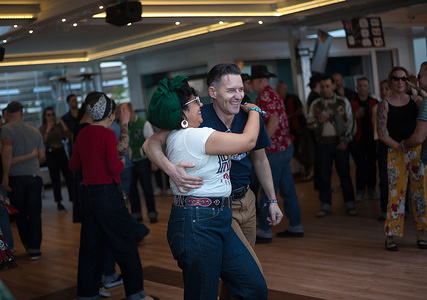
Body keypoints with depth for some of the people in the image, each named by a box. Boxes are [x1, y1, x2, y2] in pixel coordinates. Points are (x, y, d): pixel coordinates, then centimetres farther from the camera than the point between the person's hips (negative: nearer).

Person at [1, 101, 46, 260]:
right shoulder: (35, 131, 11)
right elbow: (42, 156, 12)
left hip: (16, 177, -3)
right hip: (34, 176, 3)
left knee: (20, 214, 13)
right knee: (34, 213, 6)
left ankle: (27, 244, 20)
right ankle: (34, 248, 6)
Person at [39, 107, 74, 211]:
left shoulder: (59, 125, 7)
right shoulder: (42, 128, -1)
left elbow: (68, 135, -8)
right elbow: (43, 142, -15)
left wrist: (62, 122, -9)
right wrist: (48, 130, -22)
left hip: (61, 152, 3)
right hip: (51, 153, -2)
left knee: (69, 176, -3)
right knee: (55, 179, 1)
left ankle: (73, 199, 4)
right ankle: (59, 202, 8)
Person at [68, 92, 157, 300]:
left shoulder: (82, 134, 7)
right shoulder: (108, 134, -13)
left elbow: (73, 165, 14)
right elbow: (114, 167, -21)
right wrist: (122, 164, 0)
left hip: (89, 194, 7)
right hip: (108, 193, -7)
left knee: (90, 246, 14)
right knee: (125, 246, 5)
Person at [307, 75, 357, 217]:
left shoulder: (343, 102, 4)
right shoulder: (315, 104, 10)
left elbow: (350, 122, 1)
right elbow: (309, 121, 11)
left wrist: (345, 141, -8)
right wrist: (318, 120, -11)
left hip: (339, 142, -2)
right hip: (323, 143, 2)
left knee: (344, 173, 1)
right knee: (324, 174, 3)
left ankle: (350, 204, 9)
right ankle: (325, 205, 11)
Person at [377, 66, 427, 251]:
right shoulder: (385, 105, -1)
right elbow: (382, 133, -5)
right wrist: (398, 146, -16)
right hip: (396, 152, -3)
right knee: (396, 193, -5)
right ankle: (390, 236, 3)